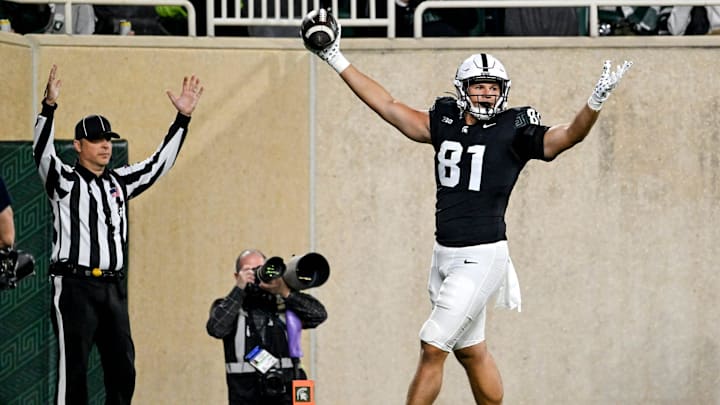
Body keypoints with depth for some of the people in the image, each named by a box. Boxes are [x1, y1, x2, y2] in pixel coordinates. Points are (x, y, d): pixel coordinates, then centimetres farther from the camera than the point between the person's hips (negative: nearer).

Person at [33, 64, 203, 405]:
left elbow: (160, 163, 18)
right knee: (74, 367, -7)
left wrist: (183, 118, 9)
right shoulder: (64, 181, -1)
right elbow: (42, 153, -18)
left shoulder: (119, 182, 16)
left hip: (113, 288, 6)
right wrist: (49, 106, -33)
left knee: (122, 369, 6)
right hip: (75, 286, -6)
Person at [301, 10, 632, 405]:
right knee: (470, 350, 13)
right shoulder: (445, 123, 8)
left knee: (432, 348, -8)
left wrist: (595, 102, -37)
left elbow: (568, 135, -18)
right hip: (444, 254, 6)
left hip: (482, 257, -6)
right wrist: (336, 60, 11)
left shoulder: (514, 131, -6)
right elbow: (388, 106, 12)